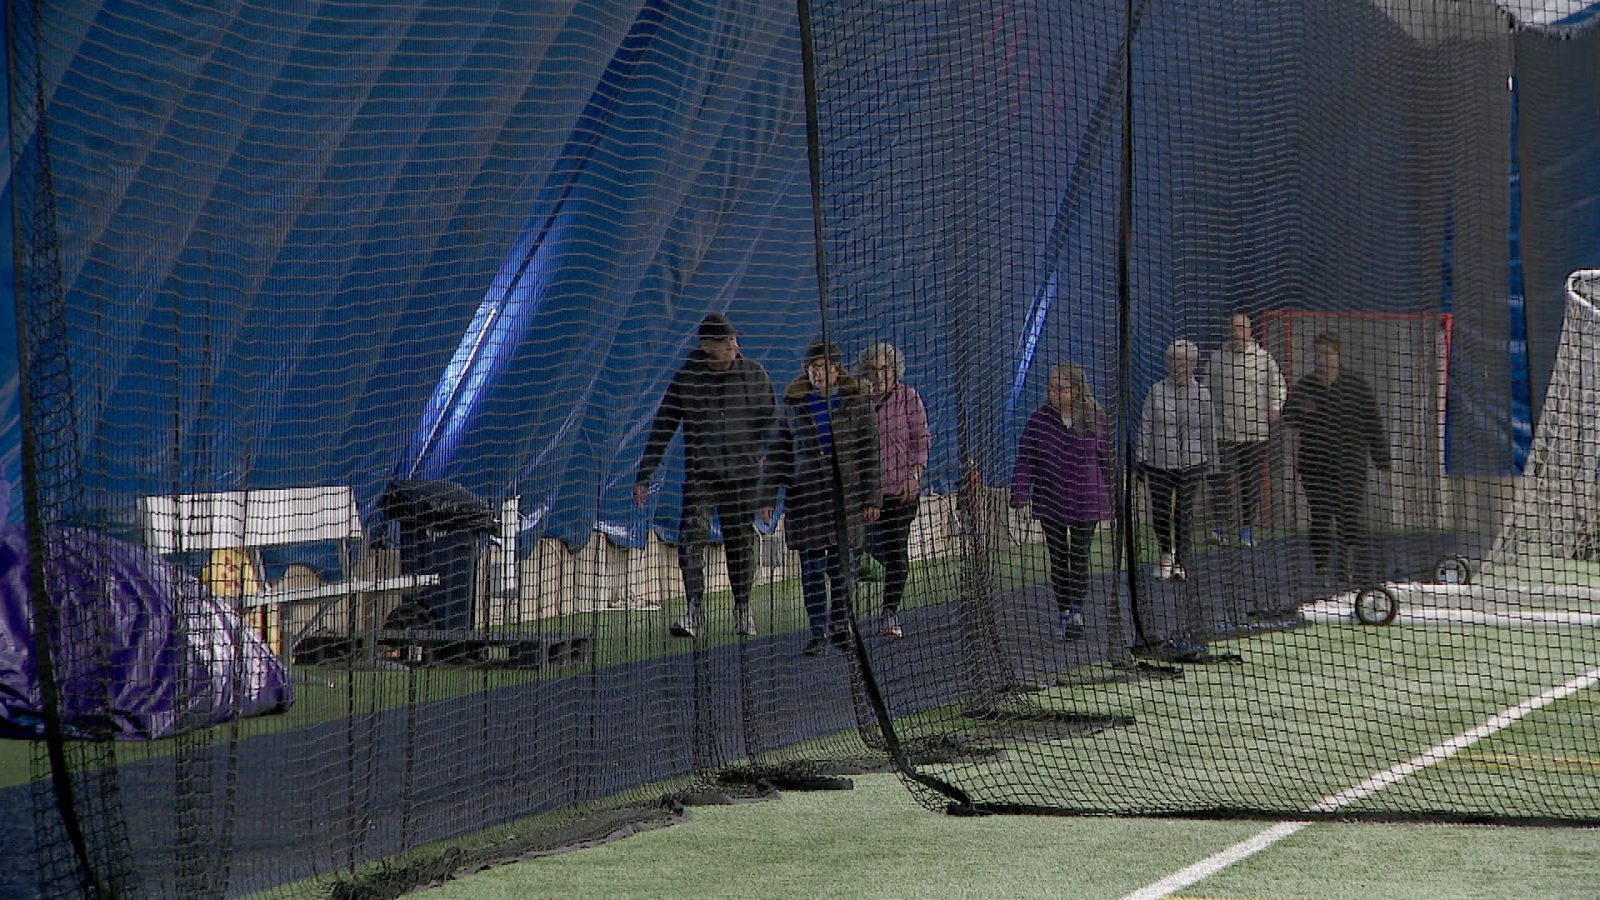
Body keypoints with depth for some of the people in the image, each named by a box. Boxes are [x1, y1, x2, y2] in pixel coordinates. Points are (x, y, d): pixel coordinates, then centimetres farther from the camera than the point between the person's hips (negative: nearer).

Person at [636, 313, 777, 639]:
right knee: (692, 535, -17)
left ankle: (743, 610, 24)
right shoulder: (686, 377, 0)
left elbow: (771, 421, 7)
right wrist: (644, 475, 2)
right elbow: (663, 427, 4)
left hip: (743, 474, 1)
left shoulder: (754, 374, 1)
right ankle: (694, 611, -20)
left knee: (741, 541, 8)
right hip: (699, 474, -1)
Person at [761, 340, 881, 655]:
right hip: (806, 492, 1)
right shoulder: (794, 402, 7)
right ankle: (818, 632, 5)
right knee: (812, 567, 0)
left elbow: (870, 449, 4)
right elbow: (779, 451, 11)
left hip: (846, 492, -1)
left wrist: (872, 497, -1)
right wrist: (768, 496, 6)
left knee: (843, 565, 2)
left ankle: (839, 625, 17)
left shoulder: (856, 399, 3)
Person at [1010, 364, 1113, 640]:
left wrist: (1111, 496, 10)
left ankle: (1076, 612, -1)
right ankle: (1063, 611, 20)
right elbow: (1025, 458, -4)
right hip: (1050, 501, 1)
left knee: (1080, 557, -3)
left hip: (1086, 501, -1)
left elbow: (1106, 459, 5)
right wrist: (1020, 493, -12)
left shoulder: (1095, 420, -4)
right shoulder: (1040, 419, -4)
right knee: (1058, 559, 9)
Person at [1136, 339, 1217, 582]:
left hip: (1191, 464, 0)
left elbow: (1209, 431, 8)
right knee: (1160, 510, 3)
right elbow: (1145, 426, 1)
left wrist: (1210, 461, 10)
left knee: (1184, 514, 3)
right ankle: (1166, 553, 30)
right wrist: (1141, 457, -2)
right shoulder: (1157, 391, -1)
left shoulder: (1202, 394, 2)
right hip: (1159, 461, 0)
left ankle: (1180, 562, 16)